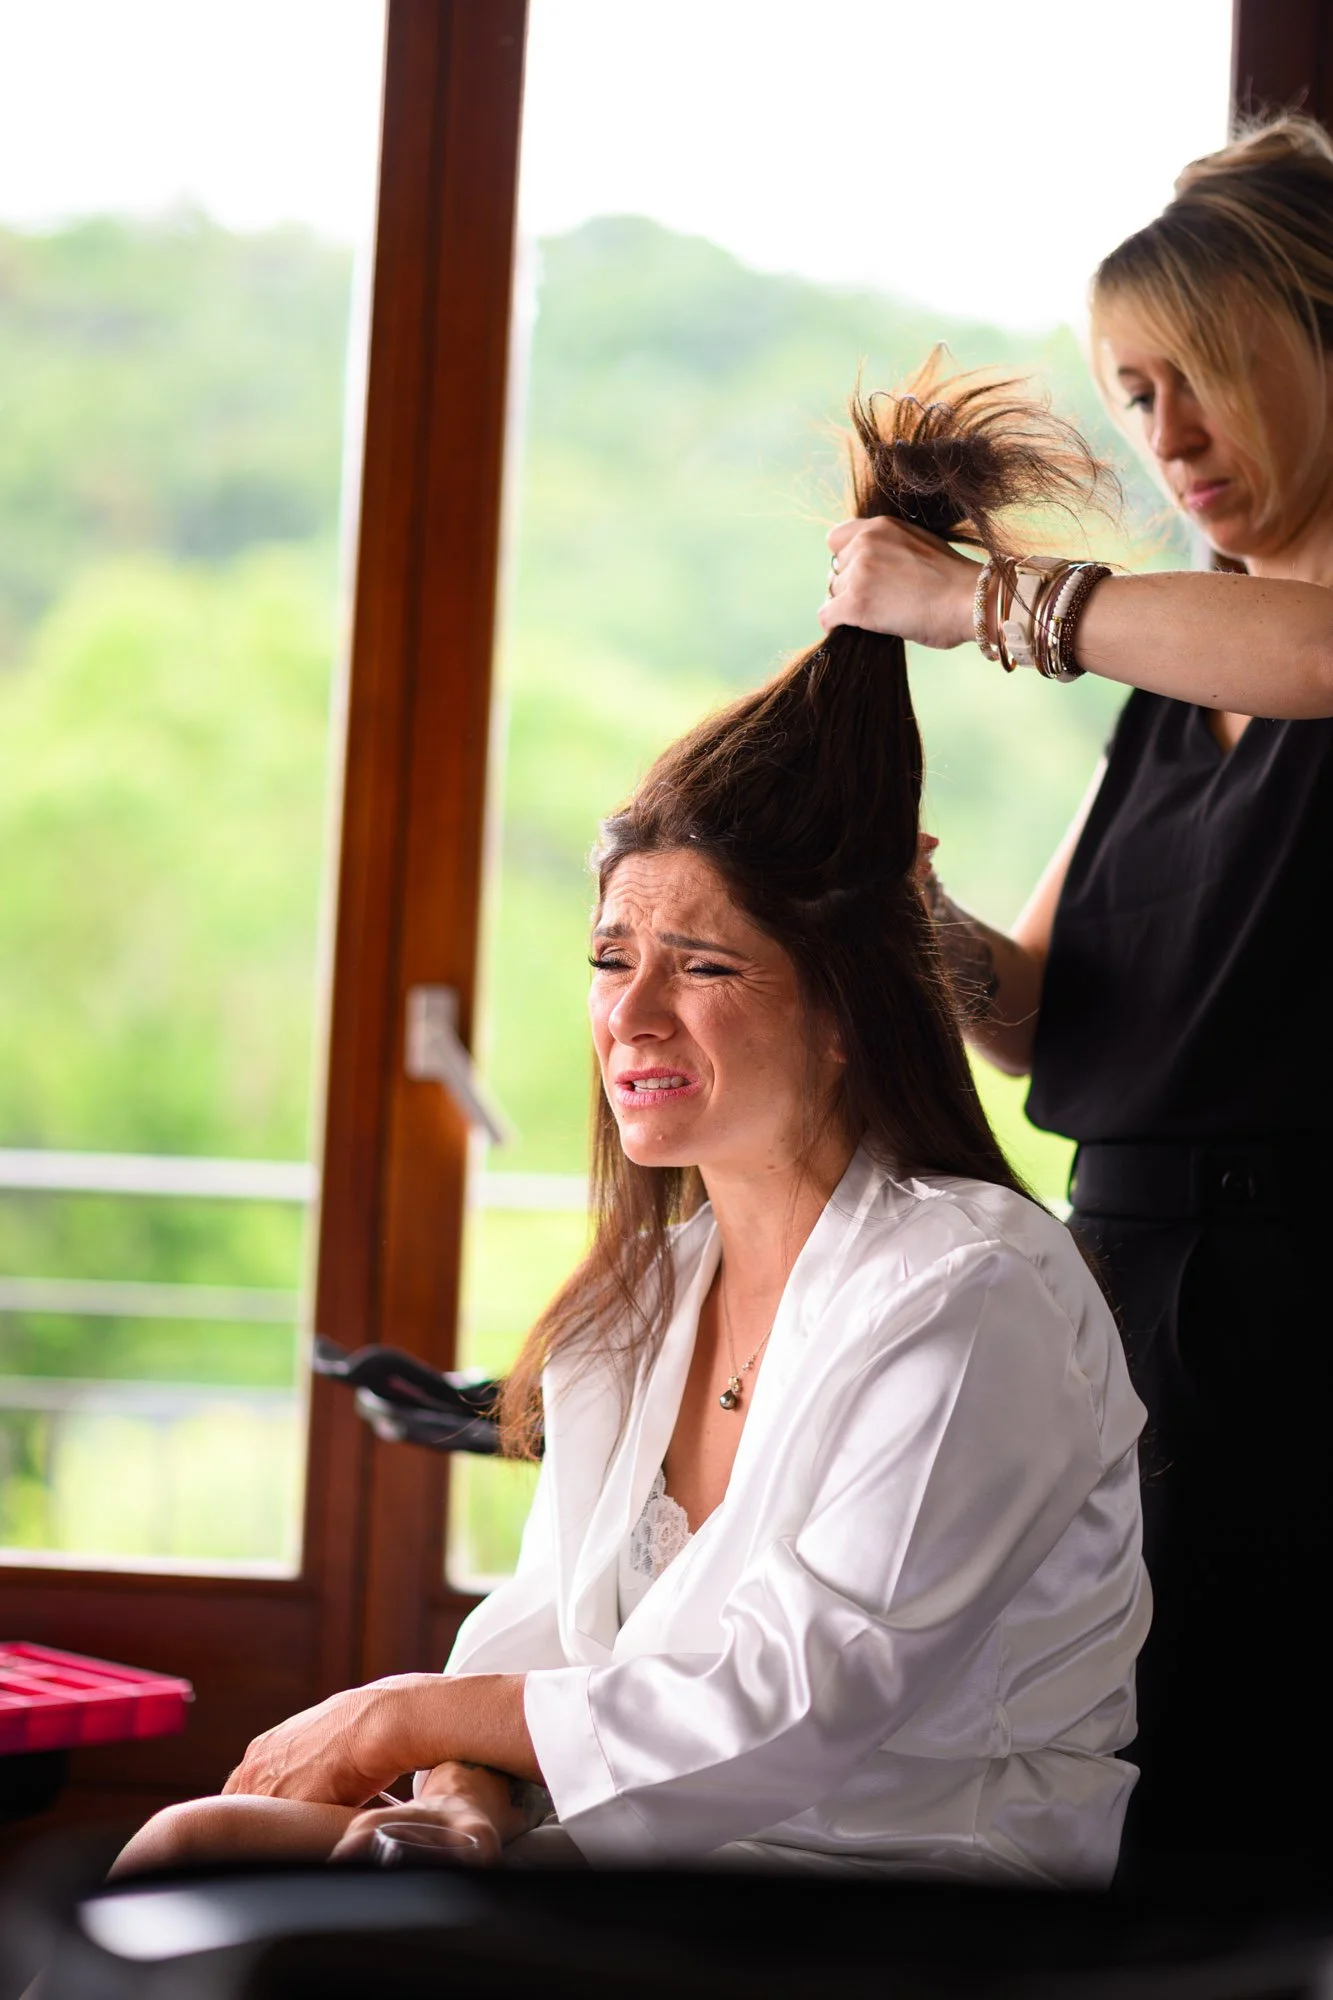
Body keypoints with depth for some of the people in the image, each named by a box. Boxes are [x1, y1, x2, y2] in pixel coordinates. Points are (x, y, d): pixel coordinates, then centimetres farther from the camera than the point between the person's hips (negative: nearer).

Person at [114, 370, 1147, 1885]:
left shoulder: (975, 1293, -13)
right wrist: (460, 1782, -11)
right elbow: (544, 1624, 13)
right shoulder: (643, 1291, 14)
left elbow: (804, 1703, -18)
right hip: (648, 1861, 8)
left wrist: (407, 1715, -12)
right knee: (196, 1848, -14)